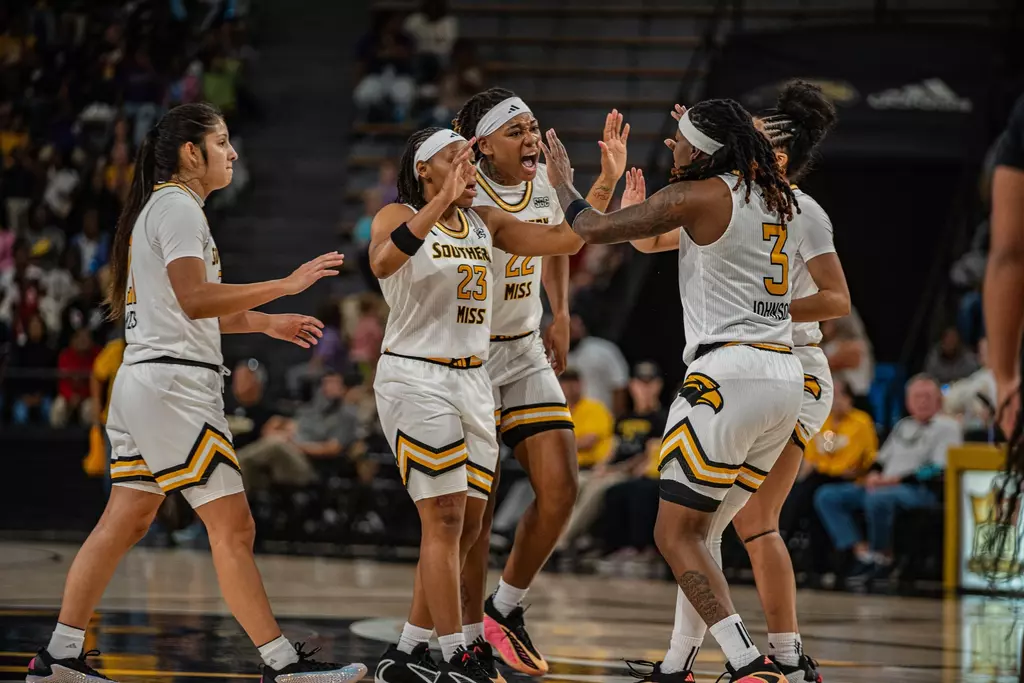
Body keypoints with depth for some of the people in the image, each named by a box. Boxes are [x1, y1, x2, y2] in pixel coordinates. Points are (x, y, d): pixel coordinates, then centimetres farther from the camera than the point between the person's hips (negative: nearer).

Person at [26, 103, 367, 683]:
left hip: (143, 380, 10)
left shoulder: (157, 209, 21)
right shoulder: (178, 208, -11)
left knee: (127, 521, 10)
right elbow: (194, 300, -21)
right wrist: (286, 285, -21)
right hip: (175, 382, -10)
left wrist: (265, 322, 25)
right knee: (233, 527, -9)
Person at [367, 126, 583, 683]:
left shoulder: (485, 223, 13)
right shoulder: (400, 217, -6)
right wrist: (442, 200, -36)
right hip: (415, 379, -7)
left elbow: (565, 240, 7)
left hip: (473, 381, 7)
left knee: (466, 526, 6)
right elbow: (383, 262, -29)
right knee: (445, 519, -11)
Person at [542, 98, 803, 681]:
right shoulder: (774, 197, 16)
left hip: (730, 375, -8)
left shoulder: (699, 195, -6)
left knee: (676, 534, -4)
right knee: (701, 529, 18)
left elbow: (593, 229, -1)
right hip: (786, 376, 8)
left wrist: (562, 182, 18)